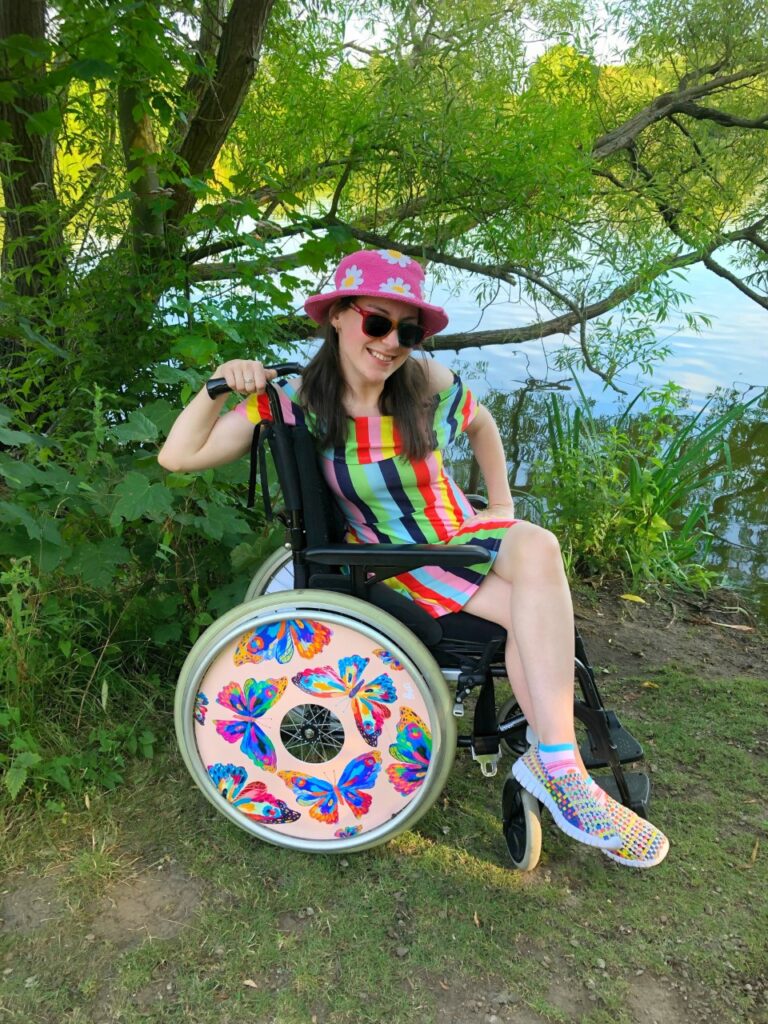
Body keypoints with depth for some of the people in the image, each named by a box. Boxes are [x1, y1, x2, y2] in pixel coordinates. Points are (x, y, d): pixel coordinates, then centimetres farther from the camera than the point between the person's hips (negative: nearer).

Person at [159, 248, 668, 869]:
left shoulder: (430, 386, -6)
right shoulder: (295, 405, -11)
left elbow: (481, 424, 16)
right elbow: (178, 456, -13)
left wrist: (502, 508, 12)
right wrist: (220, 386, -26)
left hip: (462, 534, 3)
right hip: (392, 563, -3)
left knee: (537, 549, -32)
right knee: (531, 613, -28)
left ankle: (553, 764, -28)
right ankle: (558, 767, -16)